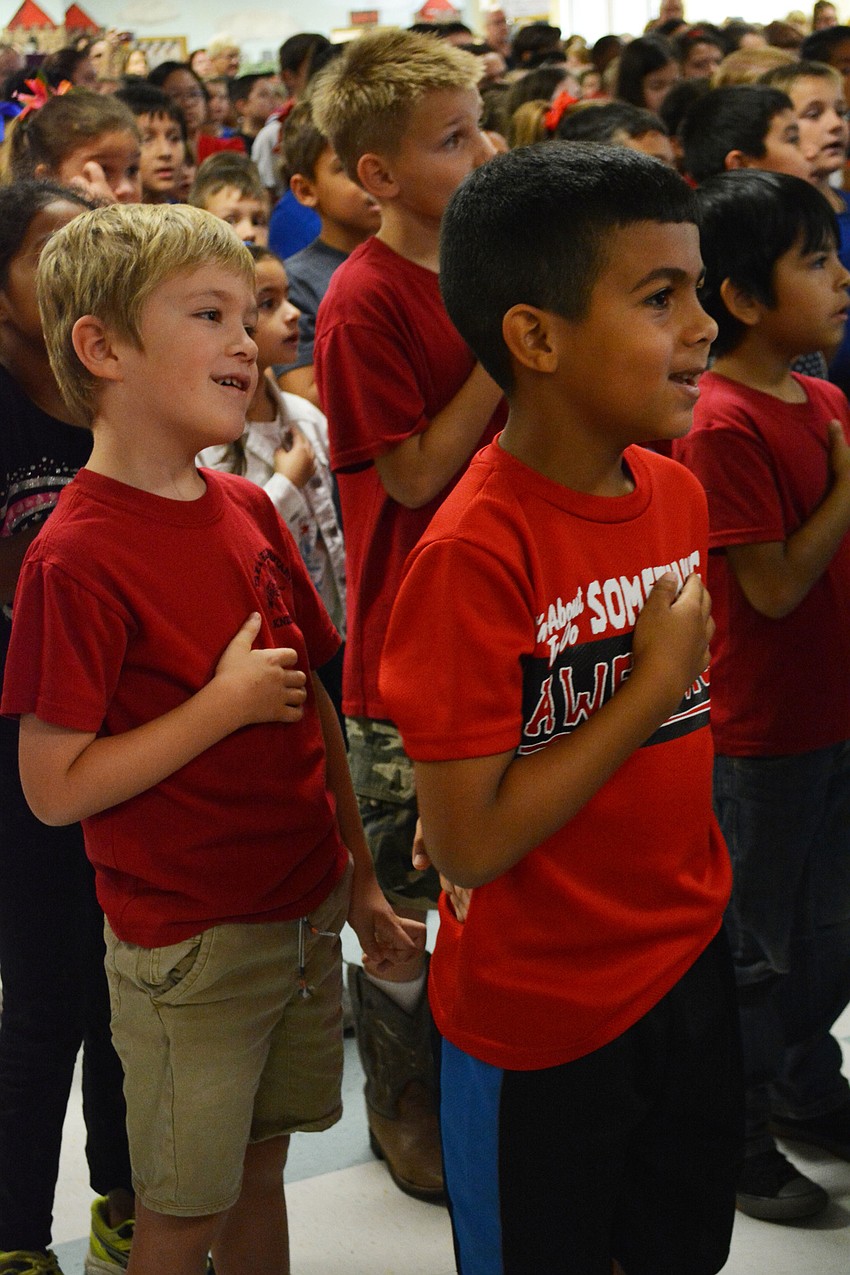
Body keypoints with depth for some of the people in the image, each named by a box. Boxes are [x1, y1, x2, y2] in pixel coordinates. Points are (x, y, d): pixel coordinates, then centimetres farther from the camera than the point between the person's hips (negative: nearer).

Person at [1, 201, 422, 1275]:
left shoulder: (248, 512, 4)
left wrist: (360, 879, 12)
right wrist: (227, 703, -21)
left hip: (306, 914, 6)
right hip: (191, 942, -6)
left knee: (260, 1166, 20)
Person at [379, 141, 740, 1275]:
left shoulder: (676, 492, -1)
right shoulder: (474, 553, -25)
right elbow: (467, 842, -25)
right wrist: (659, 679, -22)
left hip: (686, 963, 7)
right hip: (538, 1023, -7)